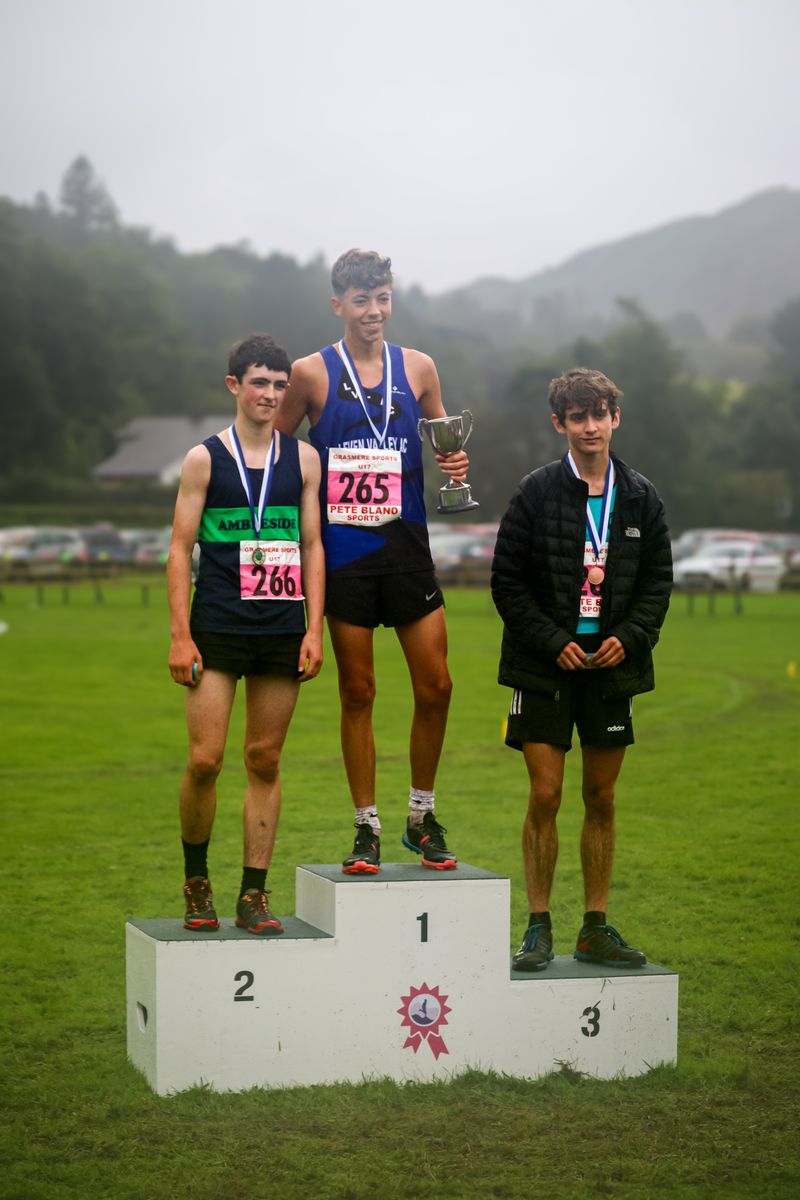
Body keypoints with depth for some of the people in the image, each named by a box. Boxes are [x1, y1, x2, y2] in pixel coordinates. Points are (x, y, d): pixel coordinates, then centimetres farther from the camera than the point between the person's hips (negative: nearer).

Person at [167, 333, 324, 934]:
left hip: (283, 633, 2)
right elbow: (181, 550, 1)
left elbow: (312, 546, 10)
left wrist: (314, 630, 1)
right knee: (204, 760, -7)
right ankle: (197, 881, 13)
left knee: (266, 761, 4)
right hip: (217, 630, -2)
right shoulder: (204, 459, 3)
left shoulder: (303, 457, 9)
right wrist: (180, 635, -6)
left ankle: (253, 895, 10)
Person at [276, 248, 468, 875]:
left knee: (435, 687, 0)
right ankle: (367, 829, 13)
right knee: (357, 692, 3)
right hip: (344, 549, -2)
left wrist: (455, 464, -4)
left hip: (406, 543, 2)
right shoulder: (312, 372, 0)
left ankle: (422, 817, 18)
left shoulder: (418, 367, 7)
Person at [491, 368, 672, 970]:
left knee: (602, 799, 8)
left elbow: (658, 578, 10)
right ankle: (539, 927, 5)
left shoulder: (641, 497, 6)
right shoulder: (537, 492, -3)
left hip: (612, 665, 3)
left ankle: (596, 928, 16)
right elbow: (508, 581, -2)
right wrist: (554, 642, -11)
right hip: (546, 667, -3)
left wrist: (630, 637, -6)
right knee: (545, 796, -4)